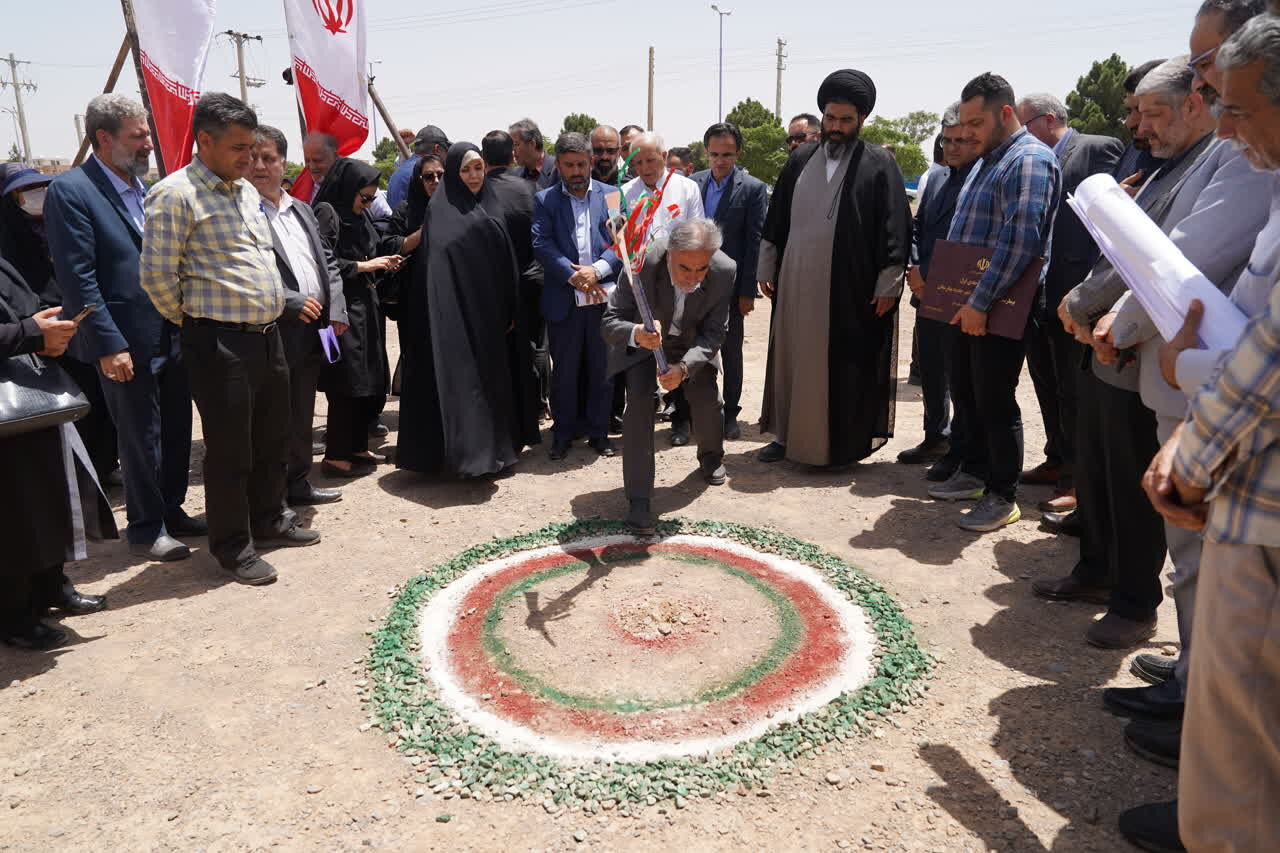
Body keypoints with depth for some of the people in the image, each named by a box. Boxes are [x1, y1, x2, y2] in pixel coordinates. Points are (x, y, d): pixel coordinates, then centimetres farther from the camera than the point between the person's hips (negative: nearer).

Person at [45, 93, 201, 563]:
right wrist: (109, 345, -17)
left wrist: (186, 322, 10)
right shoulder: (70, 191, -10)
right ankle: (145, 526, 22)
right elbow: (77, 278, -15)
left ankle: (172, 510, 31)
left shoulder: (148, 190, 11)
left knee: (177, 431, 14)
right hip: (128, 344, -7)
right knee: (140, 438, 5)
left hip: (173, 335, 7)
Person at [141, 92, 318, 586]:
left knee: (273, 439, 18)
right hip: (221, 344, -8)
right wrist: (195, 321, -1)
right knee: (229, 451, 2)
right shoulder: (175, 195, -12)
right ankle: (232, 546, 16)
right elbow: (157, 275, -13)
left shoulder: (247, 191, 15)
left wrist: (278, 309, 16)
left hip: (268, 336, 8)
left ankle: (269, 519, 36)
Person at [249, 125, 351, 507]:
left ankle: (298, 483, 30)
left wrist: (335, 310, 5)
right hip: (272, 332, -7)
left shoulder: (301, 210, 17)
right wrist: (292, 302, -19)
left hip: (313, 329, 7)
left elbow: (328, 261, 18)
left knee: (301, 415, 17)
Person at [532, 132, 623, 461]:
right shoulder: (544, 200, 6)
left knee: (602, 370, 9)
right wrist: (574, 276, -16)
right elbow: (541, 245, -5)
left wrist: (597, 270, -16)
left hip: (603, 298, 1)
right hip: (563, 301, 0)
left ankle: (598, 431, 23)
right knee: (564, 371, 8)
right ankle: (563, 433, 21)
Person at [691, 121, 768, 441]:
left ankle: (730, 414, 20)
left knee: (731, 352, 8)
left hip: (729, 284, -3)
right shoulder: (692, 184, 5)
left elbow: (755, 242, -7)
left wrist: (748, 291, -10)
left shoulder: (753, 188, -4)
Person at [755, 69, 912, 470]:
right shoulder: (800, 159, 11)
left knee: (845, 366, 2)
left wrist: (888, 285, -10)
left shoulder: (879, 164, -1)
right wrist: (766, 268, 12)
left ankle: (843, 443, 14)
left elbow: (895, 229, -4)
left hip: (851, 289, -4)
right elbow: (776, 219, 15)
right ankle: (789, 433, 22)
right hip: (796, 284, 4)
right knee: (792, 359, 9)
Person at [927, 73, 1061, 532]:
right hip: (968, 306, 9)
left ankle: (1002, 495, 11)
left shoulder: (1030, 161, -13)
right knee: (964, 391, 15)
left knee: (995, 401, -2)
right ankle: (975, 471, 31)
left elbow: (1020, 239, -23)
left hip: (1000, 310, -9)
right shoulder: (990, 160, 19)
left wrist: (980, 303, -24)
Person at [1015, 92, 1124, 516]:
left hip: (1074, 292, -8)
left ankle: (1078, 480, 6)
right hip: (1039, 293, 8)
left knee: (1073, 389, -3)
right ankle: (1057, 461, 31)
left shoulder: (1099, 148, -5)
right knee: (1046, 383, 16)